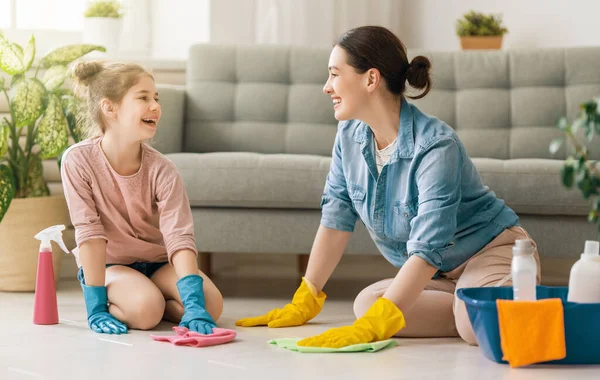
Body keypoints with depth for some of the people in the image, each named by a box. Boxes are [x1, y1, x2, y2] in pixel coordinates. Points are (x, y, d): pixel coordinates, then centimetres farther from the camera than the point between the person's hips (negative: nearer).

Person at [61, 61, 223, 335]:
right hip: (108, 264, -3)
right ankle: (107, 305, 1)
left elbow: (179, 236, -25)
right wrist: (96, 306, -24)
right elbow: (89, 232, -23)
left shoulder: (161, 169, -19)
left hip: (157, 261, 3)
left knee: (211, 304, -22)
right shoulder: (79, 161, -23)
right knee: (145, 309, -32)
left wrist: (194, 305, -37)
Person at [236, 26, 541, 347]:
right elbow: (335, 218, 2)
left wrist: (371, 327, -41)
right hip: (437, 273, 7)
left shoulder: (436, 146, -26)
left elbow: (427, 250, -33)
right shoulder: (349, 136, -5)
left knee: (476, 323, -38)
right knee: (366, 302, -23)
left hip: (491, 251, -7)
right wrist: (304, 302, -1)